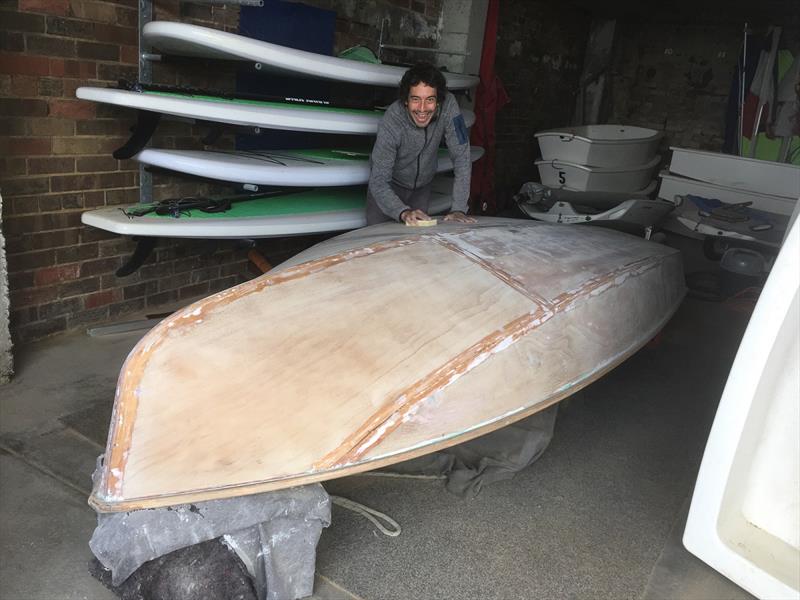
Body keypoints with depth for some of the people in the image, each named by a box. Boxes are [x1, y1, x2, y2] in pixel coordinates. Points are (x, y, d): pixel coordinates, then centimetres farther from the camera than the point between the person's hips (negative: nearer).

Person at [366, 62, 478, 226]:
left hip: (422, 186, 2)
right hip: (389, 186, -2)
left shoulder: (448, 105, -28)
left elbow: (461, 157, -23)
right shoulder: (391, 122, -33)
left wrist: (458, 209, -29)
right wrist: (403, 212, -51)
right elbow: (378, 182, -34)